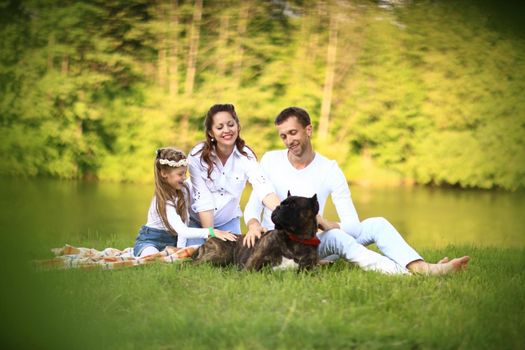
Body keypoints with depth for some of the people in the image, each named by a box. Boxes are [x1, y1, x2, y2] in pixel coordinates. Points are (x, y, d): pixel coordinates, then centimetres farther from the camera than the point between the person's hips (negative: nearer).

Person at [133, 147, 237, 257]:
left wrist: (180, 248, -20)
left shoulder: (184, 188, -4)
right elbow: (182, 231, -36)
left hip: (171, 242, 10)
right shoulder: (163, 200, -26)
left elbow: (183, 221, -8)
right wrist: (212, 232, -46)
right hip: (150, 241, -9)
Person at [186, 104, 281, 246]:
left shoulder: (245, 155, -14)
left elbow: (263, 188, -29)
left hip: (229, 222, 2)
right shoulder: (197, 156, -18)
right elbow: (202, 199, -18)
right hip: (197, 222, -1)